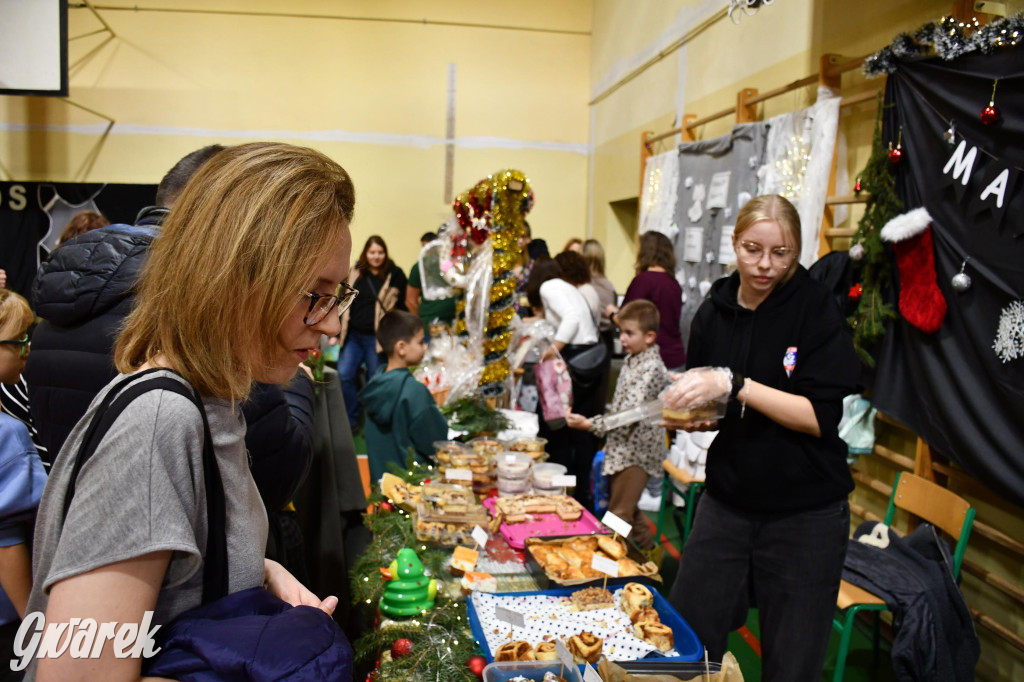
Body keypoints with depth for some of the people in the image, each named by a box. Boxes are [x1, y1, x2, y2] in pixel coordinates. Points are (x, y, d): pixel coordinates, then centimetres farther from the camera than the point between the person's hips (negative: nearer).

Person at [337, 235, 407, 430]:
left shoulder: (395, 275, -4)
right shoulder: (355, 273, 7)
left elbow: (402, 307, -4)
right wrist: (339, 332, 8)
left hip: (377, 338, -4)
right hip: (353, 335, 4)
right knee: (343, 376, 0)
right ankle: (351, 420, 16)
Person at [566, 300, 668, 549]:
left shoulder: (652, 369, -20)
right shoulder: (632, 360, 10)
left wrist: (588, 424, -27)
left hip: (636, 451, -10)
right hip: (623, 447, 10)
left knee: (619, 514, -4)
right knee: (627, 507, 20)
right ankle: (648, 547, 36)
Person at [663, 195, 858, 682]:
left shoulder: (816, 310, -11)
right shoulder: (713, 313, 2)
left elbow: (820, 417, -18)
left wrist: (734, 385, -26)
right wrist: (692, 417, -7)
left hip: (805, 515, -3)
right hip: (727, 502, 4)